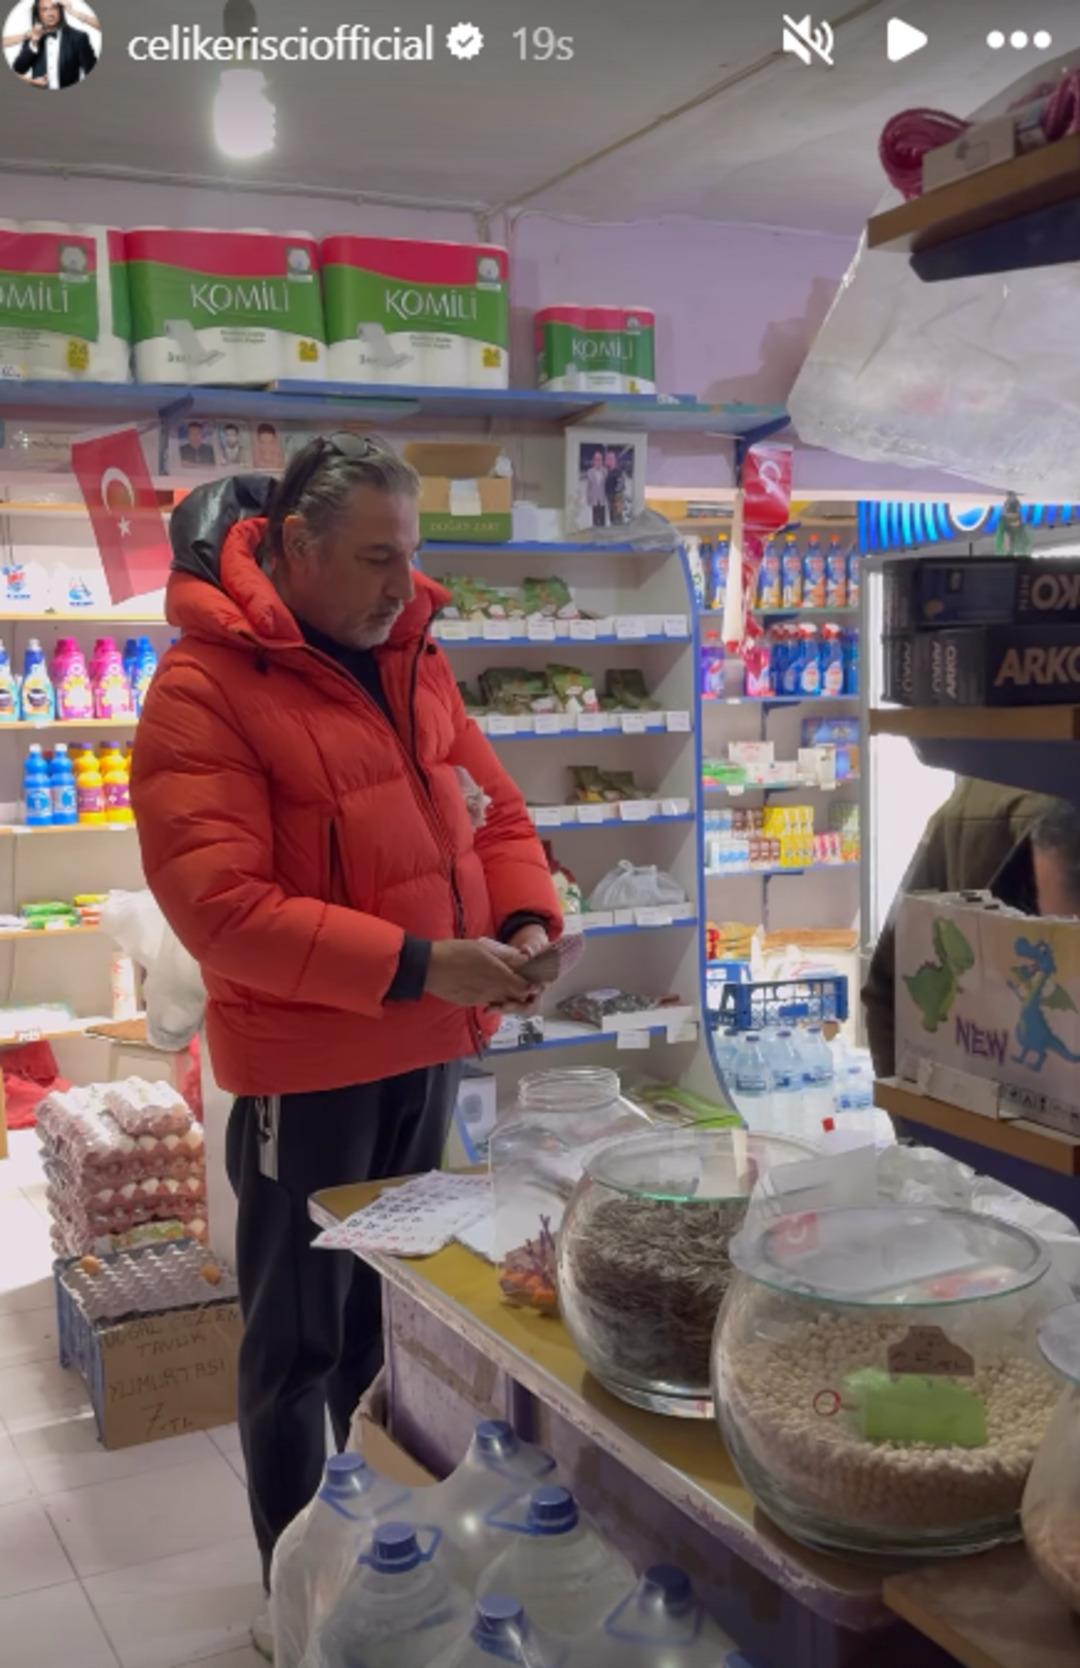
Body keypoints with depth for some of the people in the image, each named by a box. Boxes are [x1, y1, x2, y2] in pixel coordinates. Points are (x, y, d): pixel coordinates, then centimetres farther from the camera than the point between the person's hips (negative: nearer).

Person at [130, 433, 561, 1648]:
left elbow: (491, 811, 12)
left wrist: (525, 920, -8)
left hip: (429, 1047, 7)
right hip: (304, 1066, -6)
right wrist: (415, 966, -25)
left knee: (402, 1312, 20)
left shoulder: (414, 658, 5)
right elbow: (220, 907, -23)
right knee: (301, 1338, 9)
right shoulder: (203, 687, -16)